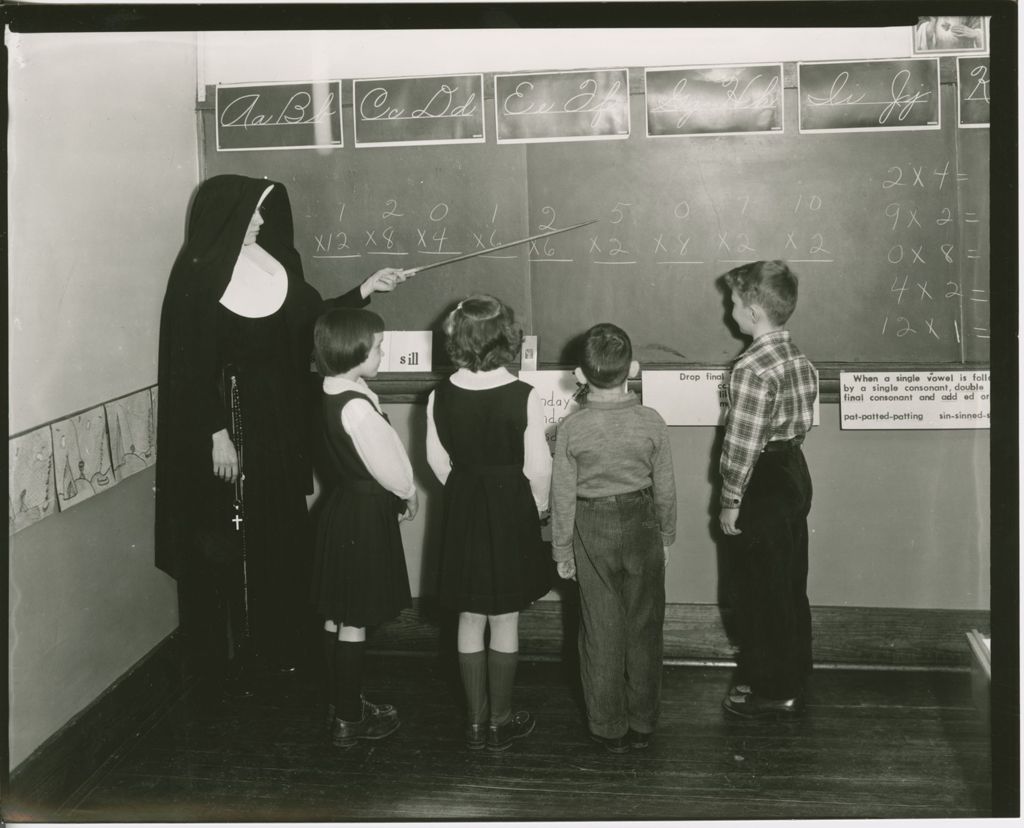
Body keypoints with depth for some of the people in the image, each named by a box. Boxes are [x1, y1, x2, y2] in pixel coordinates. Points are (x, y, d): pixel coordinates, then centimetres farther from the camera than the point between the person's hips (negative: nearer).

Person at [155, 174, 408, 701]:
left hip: (278, 423, 7)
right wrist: (217, 435, -19)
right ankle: (221, 658, 14)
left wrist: (366, 289, 9)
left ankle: (276, 644, 26)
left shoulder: (269, 266, 7)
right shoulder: (197, 276, -14)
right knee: (227, 541, 1)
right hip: (230, 420, -7)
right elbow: (193, 366, -16)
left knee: (280, 534, 12)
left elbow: (313, 317, 16)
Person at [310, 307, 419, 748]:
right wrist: (409, 494, 0)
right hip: (366, 515, -9)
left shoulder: (332, 394, 3)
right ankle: (349, 720, 13)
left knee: (337, 615, 17)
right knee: (354, 620, 1)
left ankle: (341, 704, 30)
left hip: (342, 505, 9)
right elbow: (388, 467, -17)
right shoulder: (357, 406, -24)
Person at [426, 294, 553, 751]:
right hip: (511, 510, -3)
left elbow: (437, 461, 2)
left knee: (470, 618, 14)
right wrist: (537, 508, 8)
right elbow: (538, 467, -11)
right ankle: (501, 721, 20)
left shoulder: (440, 396, -8)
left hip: (462, 509, 3)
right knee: (505, 620, 10)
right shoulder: (523, 397, -17)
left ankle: (475, 720, 23)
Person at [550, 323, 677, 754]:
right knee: (643, 627, 12)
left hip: (592, 530, 0)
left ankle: (609, 729, 19)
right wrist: (666, 536, 13)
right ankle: (642, 723, 23)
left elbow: (563, 495, -7)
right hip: (642, 525, 1)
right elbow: (665, 488, -2)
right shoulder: (651, 422, -11)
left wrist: (562, 550, 5)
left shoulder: (571, 428, -13)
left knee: (601, 632, 9)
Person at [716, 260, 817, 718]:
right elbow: (802, 422, 9)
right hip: (795, 474, 9)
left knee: (761, 593, 4)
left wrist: (730, 503, -14)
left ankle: (771, 692, 15)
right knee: (790, 585, 18)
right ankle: (792, 676, 32)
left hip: (763, 486, -9)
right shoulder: (799, 358, 5)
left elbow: (741, 444, -21)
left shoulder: (752, 368, -22)